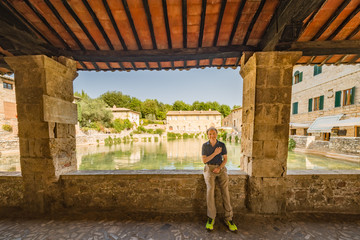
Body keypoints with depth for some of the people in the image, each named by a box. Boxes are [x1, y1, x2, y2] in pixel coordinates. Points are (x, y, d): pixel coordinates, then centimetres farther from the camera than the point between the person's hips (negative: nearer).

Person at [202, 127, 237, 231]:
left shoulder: (222, 145, 1)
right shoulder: (205, 145, -1)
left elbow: (225, 159, 4)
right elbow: (204, 160, -6)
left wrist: (219, 168, -13)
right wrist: (215, 153, -15)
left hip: (221, 168, 2)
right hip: (209, 169, -1)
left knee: (225, 190, -15)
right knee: (210, 189, -22)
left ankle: (228, 219, -2)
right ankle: (211, 218, -9)